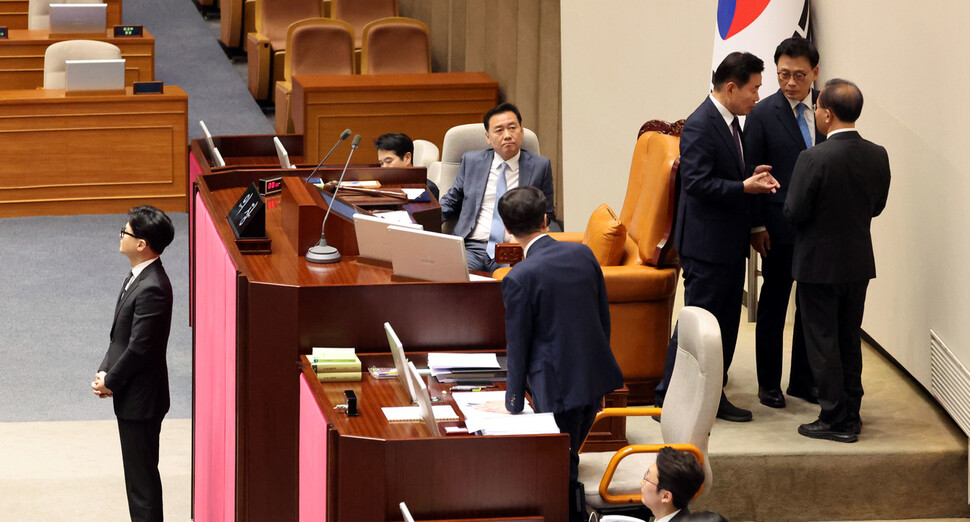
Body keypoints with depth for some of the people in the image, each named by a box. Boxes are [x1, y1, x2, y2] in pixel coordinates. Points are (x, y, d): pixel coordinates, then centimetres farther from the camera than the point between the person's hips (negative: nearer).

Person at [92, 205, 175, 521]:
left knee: (142, 475, 0)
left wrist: (110, 382, -11)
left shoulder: (152, 289, -25)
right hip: (132, 393, 10)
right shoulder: (139, 277, 7)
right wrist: (105, 371, 2)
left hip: (141, 398, -10)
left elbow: (139, 348, -23)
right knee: (138, 473, 18)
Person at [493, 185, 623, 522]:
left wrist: (515, 403, 0)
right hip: (595, 377, 7)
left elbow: (518, 346, -11)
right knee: (568, 459, 22)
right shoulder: (583, 254, 0)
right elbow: (604, 320, 9)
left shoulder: (519, 279, -17)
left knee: (562, 472, 4)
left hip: (557, 386, -7)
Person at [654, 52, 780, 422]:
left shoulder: (730, 121, 13)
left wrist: (752, 176, 4)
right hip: (706, 242, -10)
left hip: (729, 243, 10)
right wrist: (743, 187, -24)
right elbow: (697, 182, -23)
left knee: (726, 323, 13)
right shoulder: (699, 125, -17)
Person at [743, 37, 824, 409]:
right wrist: (757, 225, -9)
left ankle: (803, 380, 22)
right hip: (780, 226, -3)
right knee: (774, 302, 7)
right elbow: (751, 173, -5)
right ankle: (769, 382, 17)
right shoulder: (762, 114, -7)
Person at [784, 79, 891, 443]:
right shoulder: (877, 156, -4)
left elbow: (795, 212, -18)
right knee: (849, 340, 17)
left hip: (819, 263, -6)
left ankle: (836, 420, 7)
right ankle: (851, 415, 22)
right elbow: (877, 206, 7)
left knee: (823, 343, 4)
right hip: (859, 261, 6)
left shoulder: (814, 159, -22)